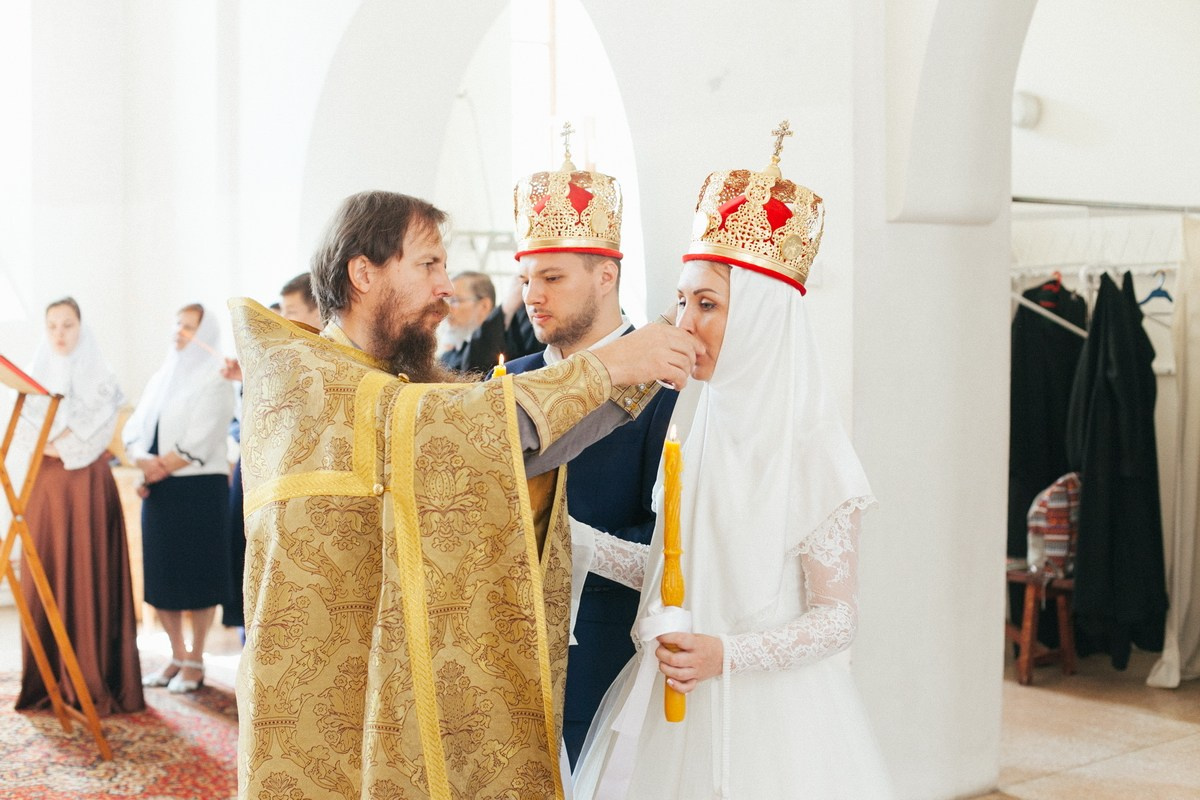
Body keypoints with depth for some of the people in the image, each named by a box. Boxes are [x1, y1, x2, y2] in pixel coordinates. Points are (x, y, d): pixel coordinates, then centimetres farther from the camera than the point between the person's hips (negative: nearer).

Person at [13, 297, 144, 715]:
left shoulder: (101, 378, 4)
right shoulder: (35, 378, 13)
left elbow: (94, 433, -7)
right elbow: (24, 435, 3)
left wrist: (53, 442, -9)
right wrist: (64, 442, -11)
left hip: (88, 485, -3)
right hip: (44, 485, 3)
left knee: (90, 578, -6)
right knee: (45, 578, 0)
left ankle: (93, 681, -4)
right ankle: (47, 680, 5)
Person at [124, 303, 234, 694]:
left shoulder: (214, 379, -5)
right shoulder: (161, 378, 16)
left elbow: (199, 442, -14)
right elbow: (135, 427, 8)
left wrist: (159, 468, -9)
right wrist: (142, 460, -11)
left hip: (199, 488, -6)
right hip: (159, 491, 7)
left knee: (196, 576, -1)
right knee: (159, 574, 7)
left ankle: (196, 661, 8)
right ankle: (177, 656, 18)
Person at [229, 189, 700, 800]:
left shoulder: (418, 379, 11)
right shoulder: (291, 372, -10)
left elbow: (521, 445, -1)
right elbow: (430, 423, -24)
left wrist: (641, 374, -11)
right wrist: (604, 368, -24)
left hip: (424, 694, 6)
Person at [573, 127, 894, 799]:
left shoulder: (811, 454, -14)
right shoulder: (698, 434, 3)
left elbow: (838, 616, -12)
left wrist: (727, 654, -24)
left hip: (769, 711, -5)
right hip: (675, 709, 6)